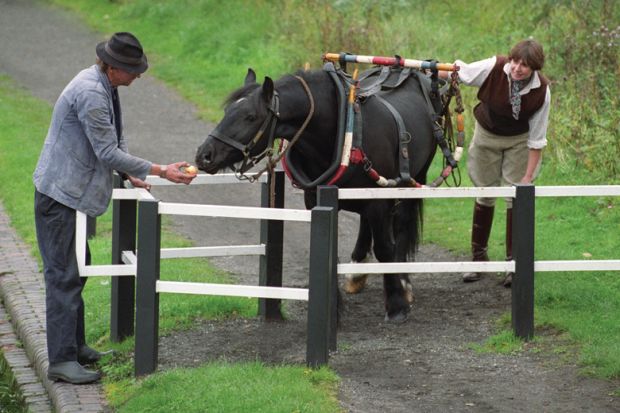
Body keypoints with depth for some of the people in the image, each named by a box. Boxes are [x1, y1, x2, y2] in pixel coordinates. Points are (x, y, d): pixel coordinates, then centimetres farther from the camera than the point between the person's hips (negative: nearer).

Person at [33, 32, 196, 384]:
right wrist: (160, 171, -21)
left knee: (76, 269, 17)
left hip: (74, 193, 10)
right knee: (64, 275, -9)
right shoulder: (90, 93, -25)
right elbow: (107, 152, -24)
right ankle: (62, 360, -7)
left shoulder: (106, 87, 7)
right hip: (60, 194, -10)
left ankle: (74, 345, 26)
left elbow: (115, 140, 20)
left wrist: (131, 176, 10)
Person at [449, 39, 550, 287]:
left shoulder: (541, 91, -26)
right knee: (485, 194, 9)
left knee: (516, 198, -4)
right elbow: (458, 72, -15)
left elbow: (537, 139, -18)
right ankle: (479, 256, 22)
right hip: (487, 135, 1)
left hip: (519, 141, -1)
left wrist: (528, 176, -17)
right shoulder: (494, 68, -28)